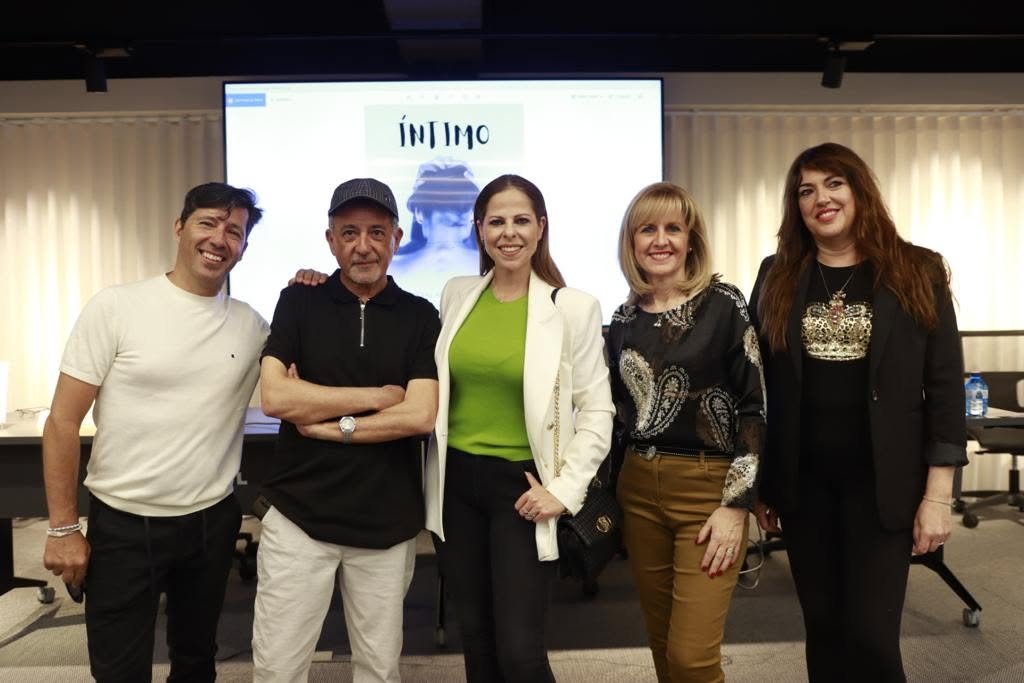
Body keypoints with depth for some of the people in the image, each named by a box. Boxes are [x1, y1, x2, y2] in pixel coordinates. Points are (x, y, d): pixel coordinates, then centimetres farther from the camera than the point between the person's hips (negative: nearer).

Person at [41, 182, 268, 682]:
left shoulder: (251, 325, 0)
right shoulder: (115, 307, -9)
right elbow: (62, 422, -7)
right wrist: (63, 527, -8)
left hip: (213, 522, 3)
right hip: (122, 526, -3)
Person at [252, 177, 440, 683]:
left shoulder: (420, 316, 0)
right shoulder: (298, 302, 1)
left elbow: (419, 416, -11)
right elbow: (274, 396, -11)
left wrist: (326, 424, -11)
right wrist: (377, 396, -10)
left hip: (387, 524, 0)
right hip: (297, 517, 0)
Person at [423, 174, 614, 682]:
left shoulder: (573, 307, -8)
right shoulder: (455, 295, 4)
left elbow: (596, 410, -6)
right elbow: (438, 385, 16)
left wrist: (566, 489, -11)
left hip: (521, 487, -4)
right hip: (456, 483, 4)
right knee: (475, 638, 16)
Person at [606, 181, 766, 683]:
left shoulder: (723, 306, -7)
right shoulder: (623, 320, 6)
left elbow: (755, 409, -9)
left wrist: (737, 505, -13)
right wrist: (609, 499, 12)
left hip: (709, 487, -4)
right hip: (638, 489, 5)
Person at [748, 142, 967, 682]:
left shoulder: (918, 273, -1)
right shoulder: (777, 277, 4)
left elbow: (945, 387, -2)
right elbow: (757, 386, 5)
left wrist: (937, 496, -6)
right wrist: (758, 483, 5)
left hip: (881, 483, -2)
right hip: (802, 483, 2)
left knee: (870, 635, 0)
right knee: (823, 628, 14)